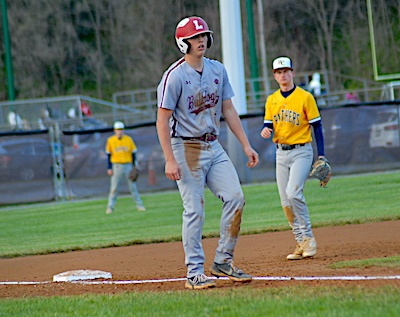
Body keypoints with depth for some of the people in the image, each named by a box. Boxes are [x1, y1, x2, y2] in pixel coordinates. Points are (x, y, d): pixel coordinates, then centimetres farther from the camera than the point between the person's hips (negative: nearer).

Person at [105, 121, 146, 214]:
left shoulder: (129, 139, 3)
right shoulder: (110, 140, 0)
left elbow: (133, 153, 6)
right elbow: (109, 155, 4)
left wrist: (135, 167, 1)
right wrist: (109, 168, -1)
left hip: (128, 165, 1)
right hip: (116, 166, -1)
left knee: (133, 186, 3)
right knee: (114, 188, -3)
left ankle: (139, 205, 8)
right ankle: (110, 207, 0)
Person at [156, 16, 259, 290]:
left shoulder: (218, 70, 8)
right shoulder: (175, 76, -12)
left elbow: (228, 110, 13)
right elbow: (163, 120, -13)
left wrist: (246, 145, 8)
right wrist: (170, 160, -19)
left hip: (214, 147, 6)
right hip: (187, 147, -6)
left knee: (235, 198, -4)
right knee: (195, 210, -6)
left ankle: (223, 262, 7)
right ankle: (195, 272, 2)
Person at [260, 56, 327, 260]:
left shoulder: (305, 97, -5)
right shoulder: (271, 100, 9)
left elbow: (317, 126, -3)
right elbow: (268, 125, 12)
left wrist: (321, 155, -9)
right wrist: (265, 131, -13)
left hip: (301, 152, -5)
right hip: (281, 153, 5)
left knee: (293, 193, -22)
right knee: (286, 202, 2)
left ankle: (308, 238, -10)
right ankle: (301, 243, 10)